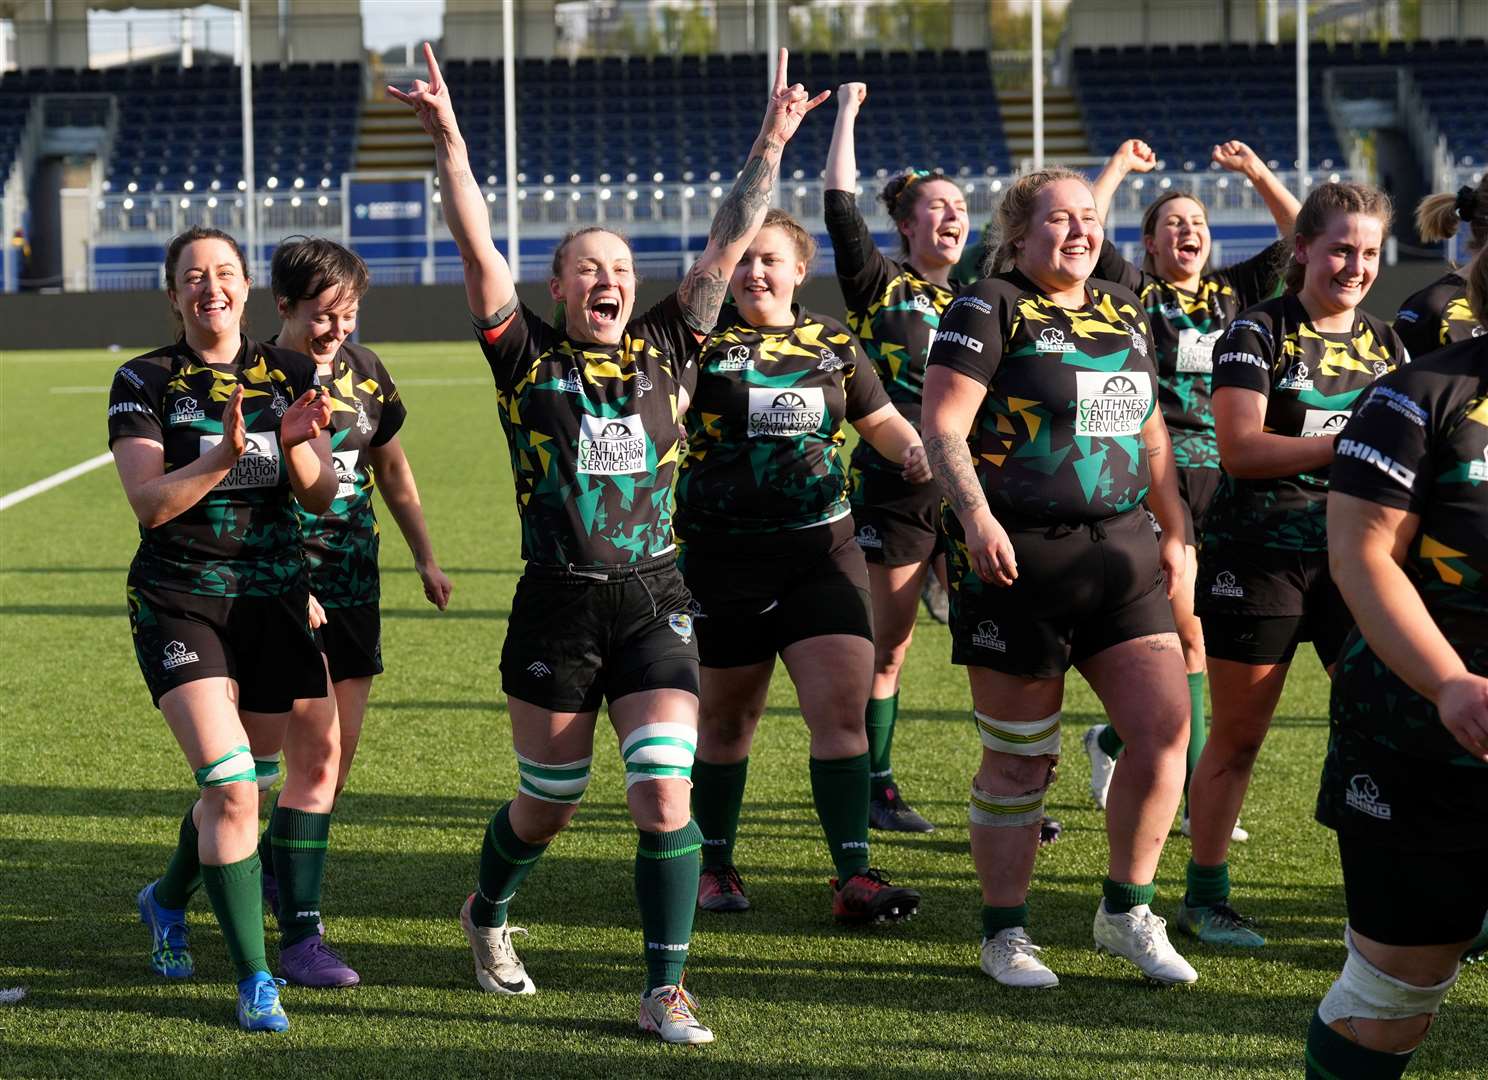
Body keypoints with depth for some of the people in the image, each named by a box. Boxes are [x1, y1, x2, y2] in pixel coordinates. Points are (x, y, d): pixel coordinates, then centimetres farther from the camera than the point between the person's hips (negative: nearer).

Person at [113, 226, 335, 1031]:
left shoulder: (290, 375, 5)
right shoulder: (144, 383, -4)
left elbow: (321, 495, 1)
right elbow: (149, 502, -14)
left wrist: (296, 445, -20)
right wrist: (223, 457, -29)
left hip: (273, 600, 4)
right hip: (178, 602, -4)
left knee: (229, 785, 12)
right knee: (231, 784, -16)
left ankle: (167, 899, 43)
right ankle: (253, 979, -8)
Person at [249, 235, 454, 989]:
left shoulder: (363, 372, 8)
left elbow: (390, 467, 21)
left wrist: (425, 558, 17)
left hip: (353, 585, 6)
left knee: (335, 760, 11)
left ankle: (275, 860, 38)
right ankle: (299, 939, -11)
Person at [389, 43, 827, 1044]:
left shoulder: (665, 350, 6)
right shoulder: (528, 357, 0)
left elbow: (727, 245, 2)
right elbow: (479, 249, -10)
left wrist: (771, 145, -5)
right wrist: (449, 140, -19)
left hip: (656, 604, 1)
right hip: (557, 609, -1)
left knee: (666, 796, -11)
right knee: (548, 804, 13)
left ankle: (666, 991, 0)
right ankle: (488, 916, 45)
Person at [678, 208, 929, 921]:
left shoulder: (833, 343, 8)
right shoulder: (701, 338, -2)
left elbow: (880, 419, 20)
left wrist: (914, 449, -1)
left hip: (824, 547, 2)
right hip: (724, 558, -2)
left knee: (843, 711, -9)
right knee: (727, 720, 10)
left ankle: (853, 876, -6)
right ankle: (713, 866, 27)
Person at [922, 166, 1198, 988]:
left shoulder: (1125, 313, 16)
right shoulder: (989, 310, -4)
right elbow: (941, 427, -11)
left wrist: (1174, 531, 19)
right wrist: (976, 517, -24)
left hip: (1122, 552, 6)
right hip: (1018, 558, -6)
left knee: (1165, 727, -4)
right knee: (1018, 761, 1)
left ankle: (1126, 912, 14)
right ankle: (1005, 935, 16)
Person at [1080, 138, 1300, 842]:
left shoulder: (1234, 291, 14)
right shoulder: (1134, 292, 3)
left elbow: (1300, 236, 14)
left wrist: (1254, 170, 10)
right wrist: (1121, 166, 1)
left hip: (1222, 474, 5)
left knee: (1176, 636, 7)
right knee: (1188, 635, -9)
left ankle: (1116, 740, 30)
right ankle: (1199, 799, -5)